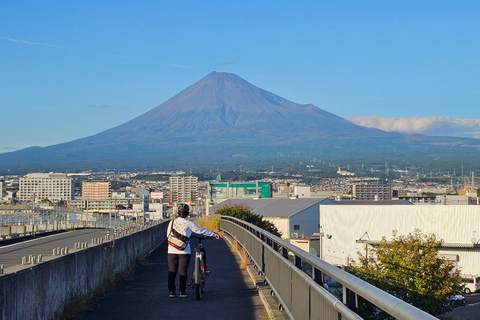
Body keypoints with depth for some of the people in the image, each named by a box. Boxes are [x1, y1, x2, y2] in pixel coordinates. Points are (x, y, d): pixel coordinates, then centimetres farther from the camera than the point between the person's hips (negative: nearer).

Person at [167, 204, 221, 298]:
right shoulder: (189, 223, -5)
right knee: (183, 272, 5)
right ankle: (182, 292, 8)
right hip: (184, 251, -3)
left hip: (172, 251, 3)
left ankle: (172, 291, 9)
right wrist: (214, 234, 9)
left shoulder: (172, 222, 4)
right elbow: (201, 230, 0)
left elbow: (168, 235, 12)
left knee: (172, 271, 9)